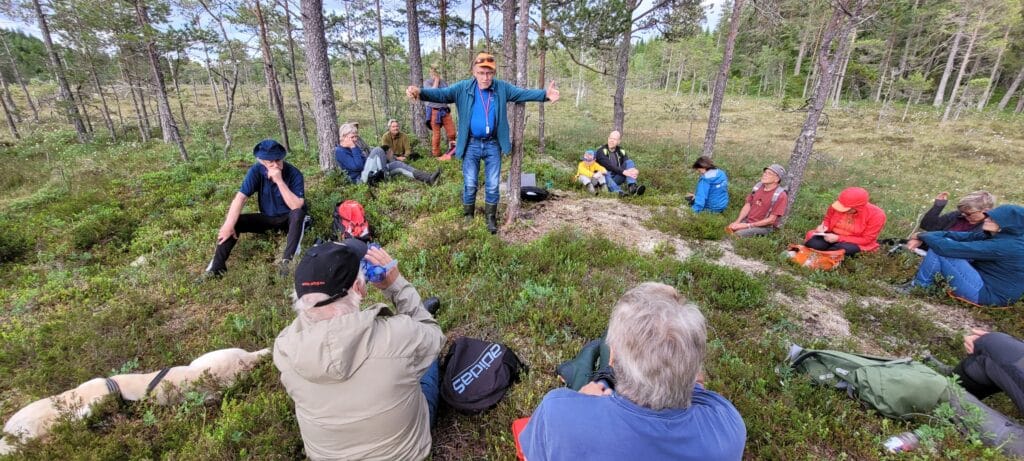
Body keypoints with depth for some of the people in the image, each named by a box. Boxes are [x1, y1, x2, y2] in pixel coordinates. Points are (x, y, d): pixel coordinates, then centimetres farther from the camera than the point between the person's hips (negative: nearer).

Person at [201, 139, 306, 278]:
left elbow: (297, 206, -32)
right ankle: (216, 266, -10)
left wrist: (279, 181, -38)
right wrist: (229, 225, -32)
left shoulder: (294, 173, -23)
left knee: (298, 213, -36)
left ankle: (287, 259, -37)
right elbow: (241, 197, -22)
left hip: (288, 219, -4)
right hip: (267, 217, 4)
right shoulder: (256, 171, -15)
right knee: (232, 221, -14)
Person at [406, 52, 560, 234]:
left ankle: (491, 218, 26)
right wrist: (420, 92, -33)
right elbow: (442, 94, -13)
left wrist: (545, 94, -26)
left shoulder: (502, 88, -2)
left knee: (492, 185, 9)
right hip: (471, 144, -1)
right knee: (469, 184, 6)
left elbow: (523, 93, -8)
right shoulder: (463, 88, -5)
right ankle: (468, 217, 26)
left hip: (493, 145, 1)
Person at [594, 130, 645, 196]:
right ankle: (618, 191, -58)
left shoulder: (621, 151, 8)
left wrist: (634, 170, -31)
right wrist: (623, 172, -34)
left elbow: (628, 162, -7)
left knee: (629, 162, -14)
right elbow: (609, 166, -23)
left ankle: (632, 186, -37)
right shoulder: (601, 151, -8)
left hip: (616, 179, 4)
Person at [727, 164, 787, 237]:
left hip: (764, 227, -5)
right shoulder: (758, 186, 4)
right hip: (747, 221, 6)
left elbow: (771, 220, -16)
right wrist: (737, 221, -7)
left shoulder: (780, 195, -14)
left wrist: (748, 225, -18)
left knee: (737, 234, -27)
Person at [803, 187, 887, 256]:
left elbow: (866, 240, -16)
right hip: (832, 235, 2)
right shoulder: (837, 206, -12)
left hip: (855, 242, -1)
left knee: (843, 248, -37)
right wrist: (824, 226, -15)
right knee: (813, 244, -30)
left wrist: (838, 238, -25)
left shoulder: (876, 215, -18)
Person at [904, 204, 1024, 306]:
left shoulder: (1004, 246, -26)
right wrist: (927, 235, -13)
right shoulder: (1009, 236, 1)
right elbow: (964, 236, -1)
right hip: (987, 280, 9)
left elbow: (952, 248, -29)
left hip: (990, 294, -9)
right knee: (943, 241, 5)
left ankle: (919, 287, -2)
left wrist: (923, 236, -14)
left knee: (940, 250, -20)